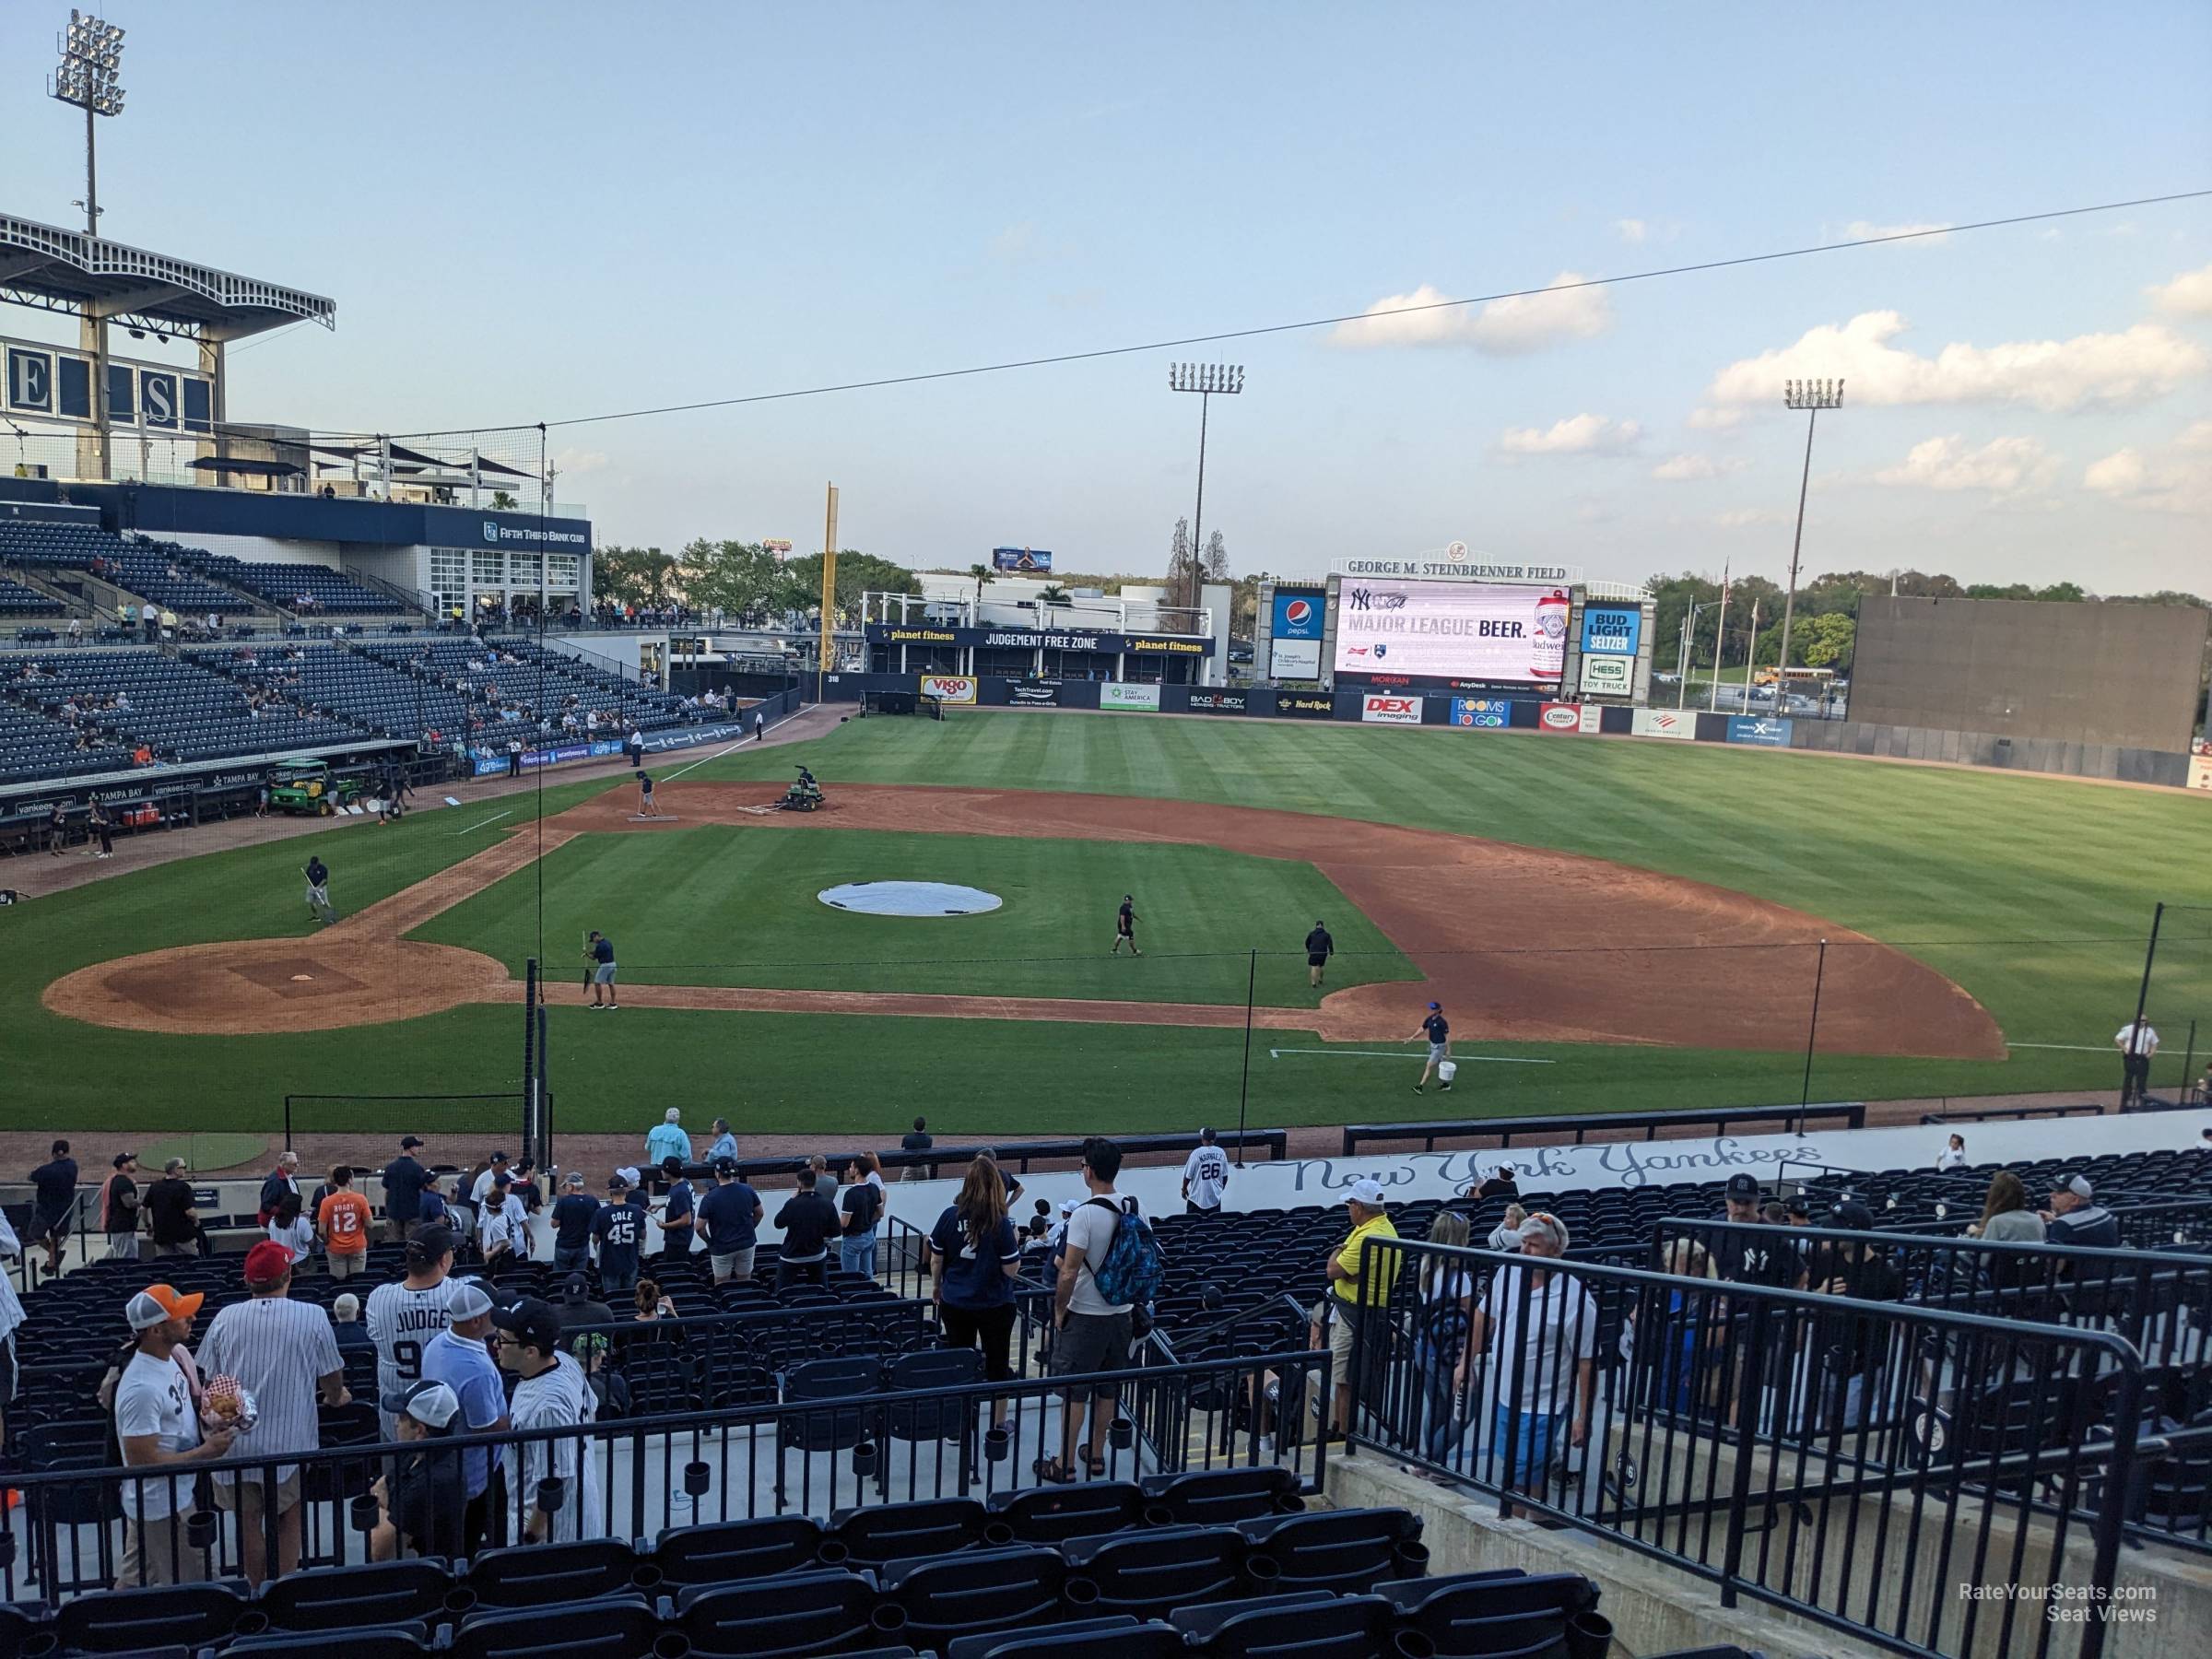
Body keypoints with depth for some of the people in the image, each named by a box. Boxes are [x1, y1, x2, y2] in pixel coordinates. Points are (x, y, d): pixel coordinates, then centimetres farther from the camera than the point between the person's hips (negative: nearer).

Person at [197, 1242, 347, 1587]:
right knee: (288, 1519, 14)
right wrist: (335, 1398, 26)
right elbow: (332, 1378, 2)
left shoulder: (225, 1318, 0)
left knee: (249, 1520, 17)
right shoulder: (312, 1317, -6)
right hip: (290, 1441, -2)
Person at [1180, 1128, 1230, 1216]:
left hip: (1198, 1197, -4)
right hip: (1215, 1197, 4)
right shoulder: (1221, 1152, -5)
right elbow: (1225, 1176, 5)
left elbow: (1188, 1176, -9)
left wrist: (1184, 1189, 8)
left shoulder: (1197, 1153, -17)